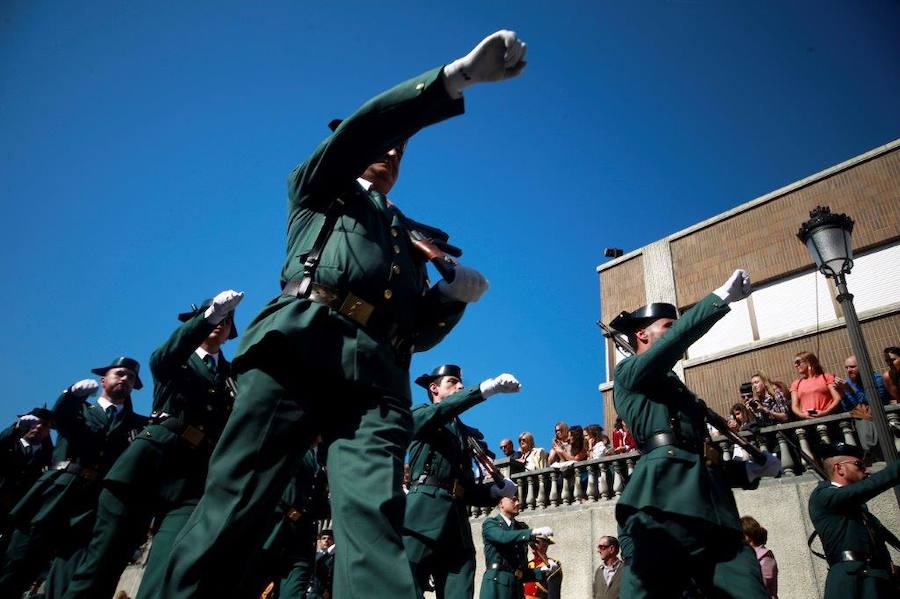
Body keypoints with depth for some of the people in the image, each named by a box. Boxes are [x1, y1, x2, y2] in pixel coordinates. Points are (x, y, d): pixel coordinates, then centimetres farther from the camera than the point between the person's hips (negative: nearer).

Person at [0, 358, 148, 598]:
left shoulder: (138, 423, 21)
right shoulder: (78, 407, 20)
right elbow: (58, 416, -2)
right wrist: (74, 394, -22)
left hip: (94, 508, 0)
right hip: (55, 496, 1)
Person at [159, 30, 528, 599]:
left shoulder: (409, 236, 34)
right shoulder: (320, 188, 26)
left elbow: (420, 332, 27)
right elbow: (362, 128, 5)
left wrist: (453, 294, 6)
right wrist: (457, 75, -4)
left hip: (377, 373, 3)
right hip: (300, 343, -2)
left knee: (374, 520, -15)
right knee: (234, 501, -10)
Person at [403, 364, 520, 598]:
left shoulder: (467, 434, 25)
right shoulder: (419, 416, 13)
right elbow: (438, 412, -13)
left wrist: (496, 490, 3)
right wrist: (486, 388, -21)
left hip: (457, 521, 5)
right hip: (424, 511, -5)